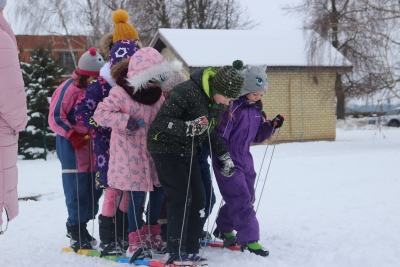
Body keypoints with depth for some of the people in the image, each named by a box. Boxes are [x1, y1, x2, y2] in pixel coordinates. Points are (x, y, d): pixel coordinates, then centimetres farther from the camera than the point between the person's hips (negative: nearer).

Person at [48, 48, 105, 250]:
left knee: (94, 189, 9)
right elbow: (55, 117, -14)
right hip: (73, 147, -7)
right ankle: (77, 231, 6)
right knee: (77, 190, -5)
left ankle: (79, 226, 24)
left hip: (93, 148, 7)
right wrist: (73, 135, -22)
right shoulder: (69, 89, -11)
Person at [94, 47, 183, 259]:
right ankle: (136, 240, 8)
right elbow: (100, 114, -21)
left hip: (152, 154, 7)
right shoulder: (120, 93, -16)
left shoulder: (157, 95, 5)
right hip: (130, 156, -7)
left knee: (158, 191, 11)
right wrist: (124, 121, -31)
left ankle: (152, 234, 30)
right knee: (137, 195, -7)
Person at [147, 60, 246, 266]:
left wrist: (225, 156, 12)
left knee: (198, 199, 5)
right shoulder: (186, 92, -25)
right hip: (166, 148, -8)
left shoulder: (217, 102, 1)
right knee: (180, 198, -14)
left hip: (187, 152, 9)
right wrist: (188, 127, -41)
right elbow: (161, 121, -27)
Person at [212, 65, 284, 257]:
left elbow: (258, 136, 14)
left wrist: (272, 126, -1)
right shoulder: (231, 106, -18)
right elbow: (220, 134, -19)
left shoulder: (256, 109, 8)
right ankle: (249, 239, -7)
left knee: (247, 197, 15)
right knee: (240, 198, -11)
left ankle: (223, 229, 34)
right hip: (227, 160, -9)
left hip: (244, 159, 9)